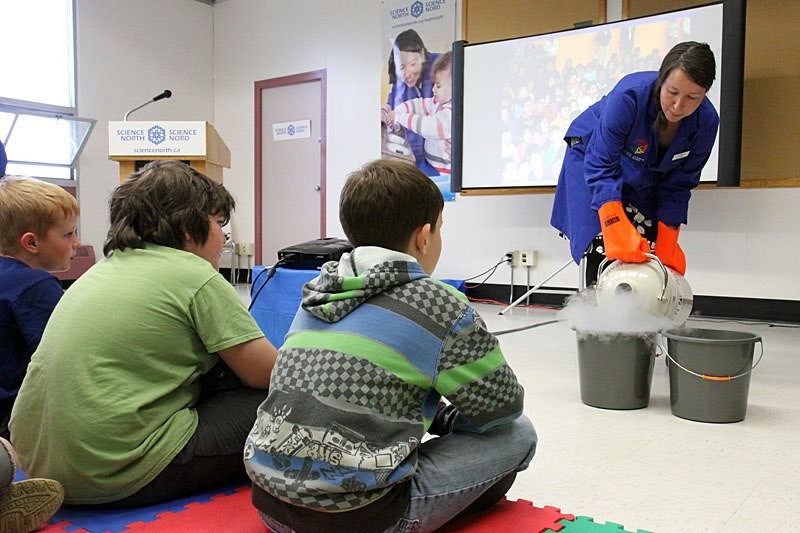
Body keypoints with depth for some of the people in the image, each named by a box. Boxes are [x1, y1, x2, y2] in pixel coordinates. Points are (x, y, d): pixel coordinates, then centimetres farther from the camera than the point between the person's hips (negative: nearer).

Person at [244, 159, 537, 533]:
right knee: (518, 433, 7)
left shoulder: (316, 295, 11)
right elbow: (502, 406, 3)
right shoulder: (438, 305, -7)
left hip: (270, 502, 7)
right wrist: (448, 420, 22)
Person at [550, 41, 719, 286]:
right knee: (603, 252, -17)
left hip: (645, 181, 4)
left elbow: (679, 184, -14)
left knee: (649, 258, -5)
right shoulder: (629, 96, -37)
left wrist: (667, 245, -18)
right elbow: (601, 164, -39)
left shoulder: (706, 121, -24)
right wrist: (617, 229, -49)